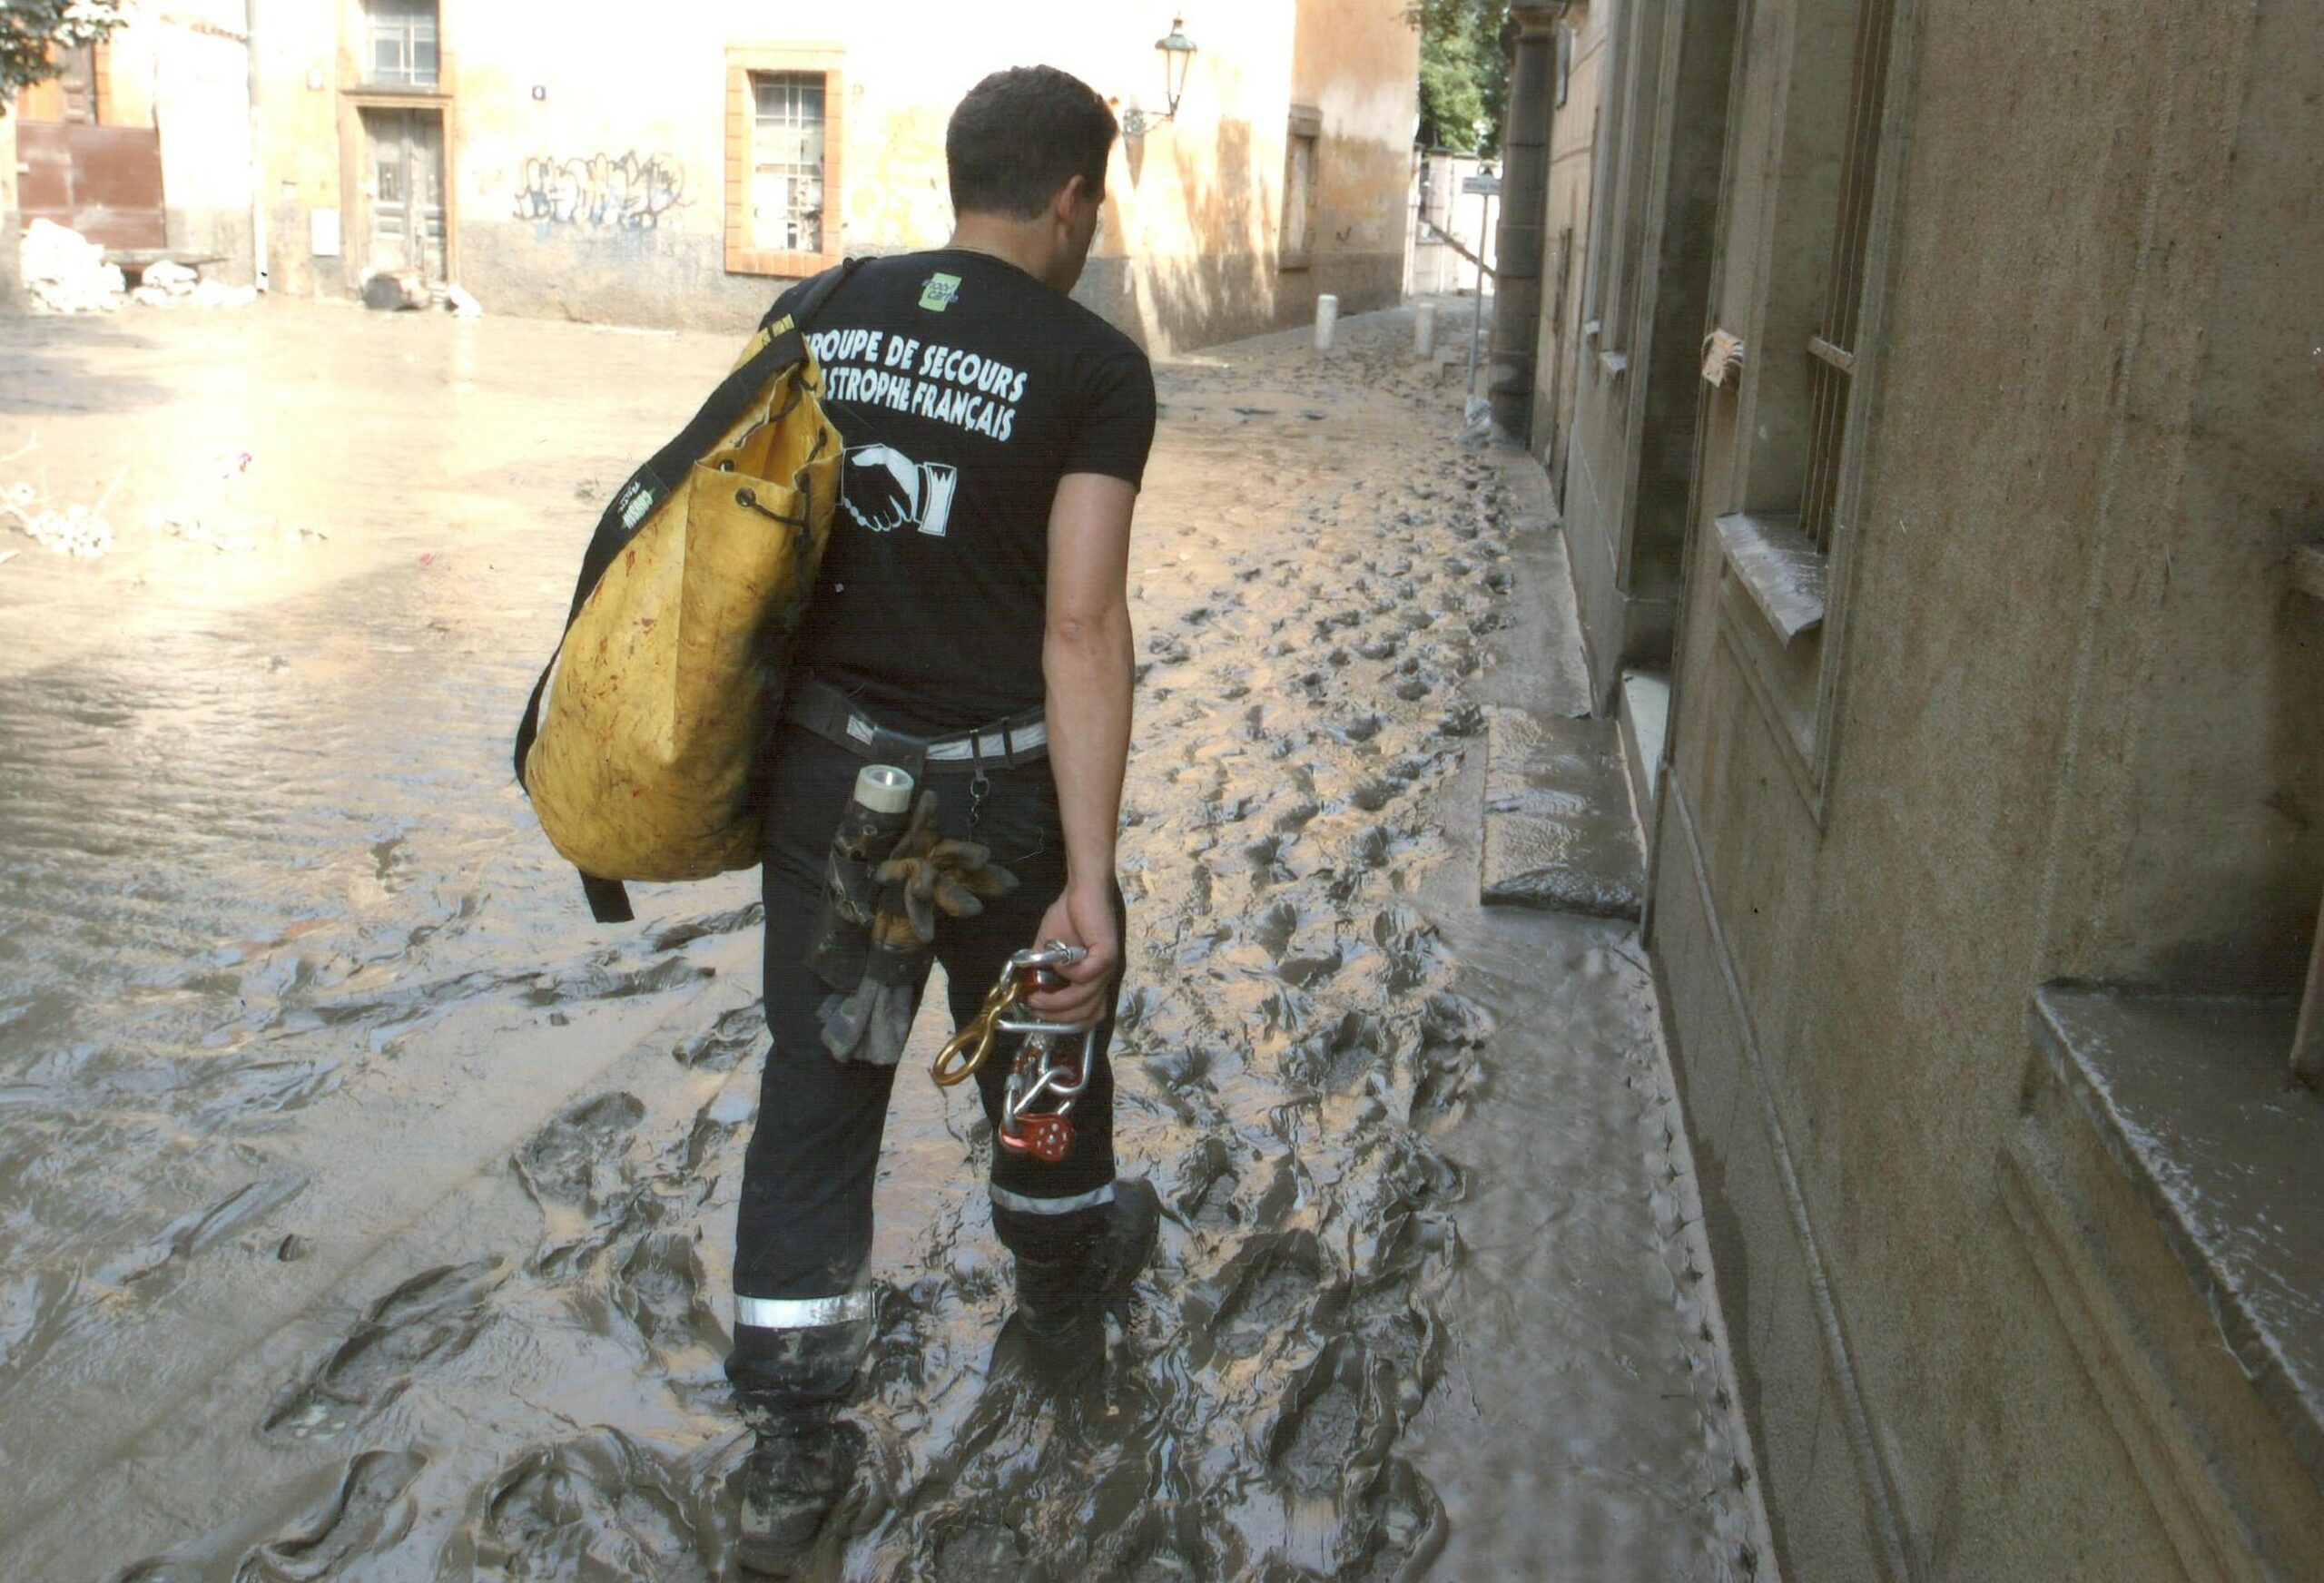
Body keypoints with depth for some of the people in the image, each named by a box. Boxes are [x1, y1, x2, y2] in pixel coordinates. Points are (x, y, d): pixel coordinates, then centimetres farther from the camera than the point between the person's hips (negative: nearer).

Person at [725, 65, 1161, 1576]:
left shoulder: (826, 313, 2)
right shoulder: (1094, 366, -12)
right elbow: (1081, 625, -19)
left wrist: (759, 736, 19)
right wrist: (1089, 877, -19)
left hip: (824, 770, 4)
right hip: (993, 785, -3)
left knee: (816, 1085, 12)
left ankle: (791, 1451, 17)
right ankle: (1068, 1279, 49)